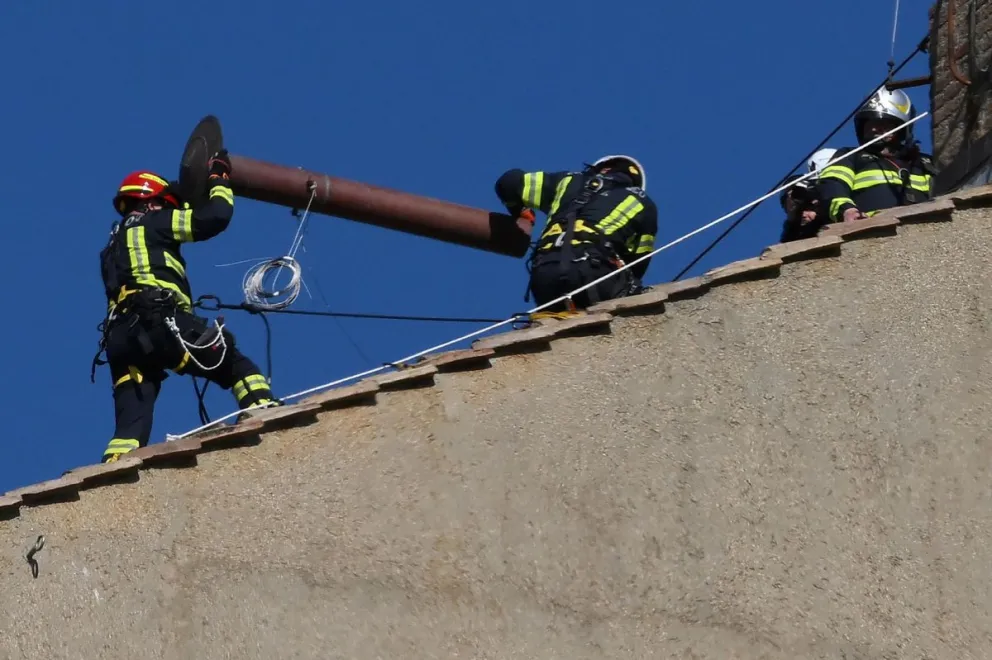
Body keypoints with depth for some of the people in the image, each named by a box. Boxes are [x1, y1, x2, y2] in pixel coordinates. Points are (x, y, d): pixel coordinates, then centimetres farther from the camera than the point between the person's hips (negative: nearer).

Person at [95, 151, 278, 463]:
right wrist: (219, 179, 22)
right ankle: (263, 408, -24)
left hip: (122, 337, 6)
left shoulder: (113, 247, 34)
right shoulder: (153, 222, 12)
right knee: (236, 366, -1)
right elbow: (216, 217, 6)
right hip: (161, 324, -6)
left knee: (130, 426, 0)